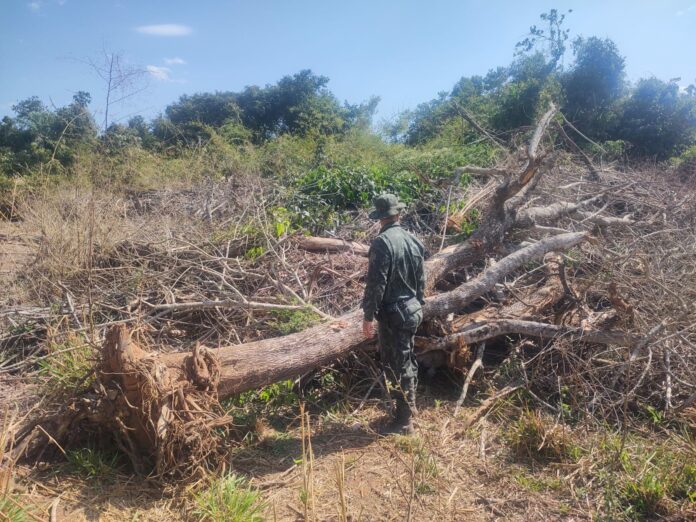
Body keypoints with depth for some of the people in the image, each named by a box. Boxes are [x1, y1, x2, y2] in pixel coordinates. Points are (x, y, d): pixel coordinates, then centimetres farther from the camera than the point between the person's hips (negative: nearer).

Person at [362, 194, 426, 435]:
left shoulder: (382, 242, -17)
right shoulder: (413, 241, 6)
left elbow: (376, 283, -20)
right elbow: (421, 281, 13)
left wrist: (368, 316, -15)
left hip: (392, 314, -8)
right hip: (412, 311, 8)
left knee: (397, 366, 0)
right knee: (408, 361, 20)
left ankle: (404, 421, 9)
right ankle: (409, 406, 35)